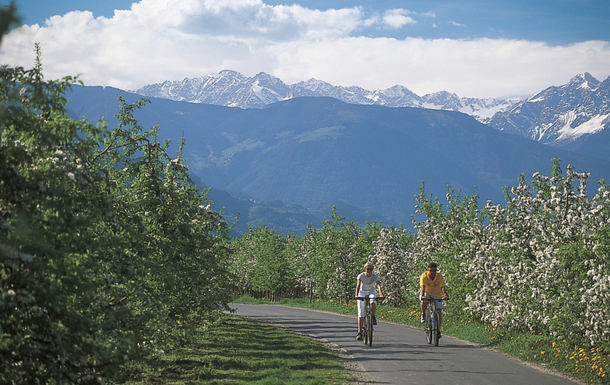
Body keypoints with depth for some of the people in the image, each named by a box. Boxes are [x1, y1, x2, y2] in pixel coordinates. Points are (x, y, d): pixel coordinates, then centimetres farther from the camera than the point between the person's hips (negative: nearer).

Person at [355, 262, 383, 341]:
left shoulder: (375, 276, -18)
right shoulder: (361, 276, -20)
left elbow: (379, 286, -33)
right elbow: (358, 285, -33)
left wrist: (381, 294, -51)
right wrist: (356, 295, -49)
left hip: (371, 292, 0)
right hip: (362, 293, 0)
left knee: (373, 303, -35)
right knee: (361, 311, -11)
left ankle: (373, 317, -7)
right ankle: (359, 332, -11)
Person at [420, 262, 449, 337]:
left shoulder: (439, 277, -20)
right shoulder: (424, 276, -23)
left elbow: (443, 287, -31)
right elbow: (422, 287, -35)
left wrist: (445, 295, -51)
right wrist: (422, 295, -54)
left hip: (436, 295, 2)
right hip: (427, 294, -2)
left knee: (439, 312, -9)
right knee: (424, 301, -37)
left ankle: (438, 329, 7)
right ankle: (423, 314, -9)